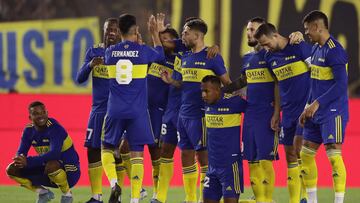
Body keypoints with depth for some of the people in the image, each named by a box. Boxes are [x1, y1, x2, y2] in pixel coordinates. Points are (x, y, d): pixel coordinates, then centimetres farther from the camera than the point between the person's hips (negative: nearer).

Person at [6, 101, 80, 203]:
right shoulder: (29, 130, -1)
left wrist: (29, 161, -42)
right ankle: (43, 193, 10)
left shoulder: (54, 128, -22)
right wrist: (20, 160, -29)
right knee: (12, 170, -5)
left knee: (51, 165, -42)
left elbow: (55, 153, -36)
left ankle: (67, 194, -12)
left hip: (69, 171, -7)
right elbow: (21, 152, -3)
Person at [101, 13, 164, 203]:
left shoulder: (110, 52, 1)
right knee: (137, 154, 2)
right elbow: (160, 55, 17)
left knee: (107, 148, 16)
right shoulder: (142, 51, -5)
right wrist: (154, 34, 31)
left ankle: (114, 183, -9)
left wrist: (134, 42, 33)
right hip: (137, 111, -1)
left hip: (115, 110, 1)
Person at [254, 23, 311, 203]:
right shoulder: (270, 57, 8)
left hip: (306, 107, -7)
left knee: (298, 148, -16)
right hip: (288, 110, 7)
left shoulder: (300, 48, -11)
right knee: (289, 154, 5)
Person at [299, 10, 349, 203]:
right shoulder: (316, 49, 13)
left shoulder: (334, 50, -16)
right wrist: (308, 107, 17)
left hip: (333, 112, -10)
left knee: (334, 155, -12)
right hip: (316, 114, 10)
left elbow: (341, 84, -22)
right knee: (306, 154, 11)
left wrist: (317, 103, -21)